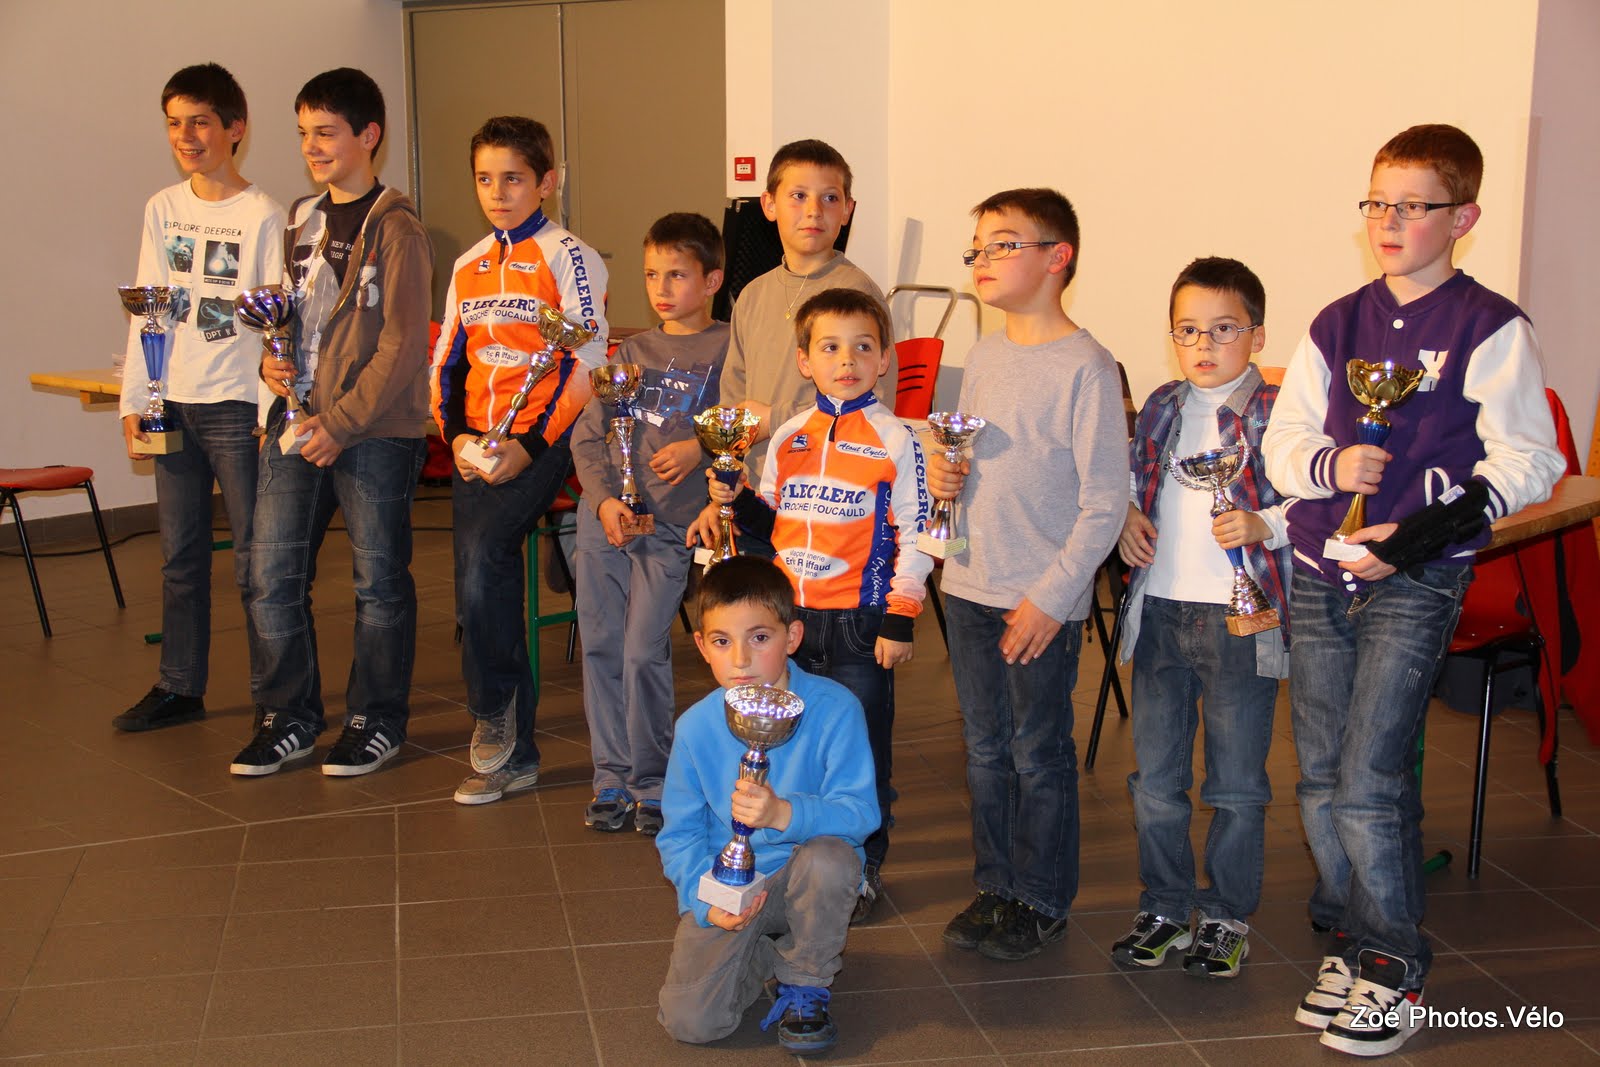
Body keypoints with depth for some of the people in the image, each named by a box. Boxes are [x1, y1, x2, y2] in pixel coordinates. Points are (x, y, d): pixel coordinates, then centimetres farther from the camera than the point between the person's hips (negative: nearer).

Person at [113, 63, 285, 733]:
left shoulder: (261, 217, -6)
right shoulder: (162, 209, 9)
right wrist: (133, 402, 6)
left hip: (236, 406, -5)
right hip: (172, 403, 5)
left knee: (253, 558, 0)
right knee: (179, 553, 11)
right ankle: (179, 688, 22)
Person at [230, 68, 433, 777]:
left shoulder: (395, 229, -7)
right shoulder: (299, 221, 14)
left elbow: (402, 347, -12)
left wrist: (340, 425, -15)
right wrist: (271, 361, 2)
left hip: (375, 431, -6)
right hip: (296, 424, 7)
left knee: (379, 579, 5)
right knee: (272, 575, 5)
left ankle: (376, 722, 18)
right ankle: (289, 719, 19)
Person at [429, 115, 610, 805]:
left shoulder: (569, 258, -2)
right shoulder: (467, 267, 17)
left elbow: (585, 365, -10)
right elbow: (446, 360, 16)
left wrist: (530, 446, -17)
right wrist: (456, 434, -2)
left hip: (539, 443, -6)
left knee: (484, 554, -25)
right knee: (481, 589, 3)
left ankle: (493, 711, -3)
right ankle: (514, 753, 13)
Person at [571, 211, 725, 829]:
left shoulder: (728, 348, 3)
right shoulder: (632, 351, 15)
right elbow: (588, 436, 9)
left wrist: (700, 447, -17)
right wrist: (605, 498, -6)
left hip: (670, 525, -5)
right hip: (603, 518, 5)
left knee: (644, 653, -9)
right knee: (600, 646, 5)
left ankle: (651, 784, 7)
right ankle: (612, 779, 17)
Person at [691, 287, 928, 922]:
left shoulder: (895, 441, -7)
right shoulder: (788, 437, 7)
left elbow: (913, 536, -7)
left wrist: (900, 620, -11)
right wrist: (736, 502, -3)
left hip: (859, 622, -4)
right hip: (789, 615, 5)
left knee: (861, 750, 6)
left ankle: (862, 868, 22)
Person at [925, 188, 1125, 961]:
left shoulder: (1085, 367, -13)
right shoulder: (982, 358, 8)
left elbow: (1105, 502, -14)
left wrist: (1051, 597, -16)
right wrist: (942, 476, -2)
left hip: (1042, 601, -6)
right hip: (970, 586, 7)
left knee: (1038, 754, 5)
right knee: (985, 749, 15)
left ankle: (1043, 903, 21)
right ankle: (995, 887, 29)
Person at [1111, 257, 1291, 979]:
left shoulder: (1278, 413, -8)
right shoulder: (1161, 408, 8)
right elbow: (1132, 479, 21)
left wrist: (1263, 525, -24)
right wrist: (1126, 515, 2)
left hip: (1241, 618, -5)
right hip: (1159, 611, 5)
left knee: (1236, 783, 8)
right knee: (1155, 777, 13)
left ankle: (1227, 917, 23)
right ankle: (1164, 907, 28)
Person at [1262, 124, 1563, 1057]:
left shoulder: (1491, 329, -4)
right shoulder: (1336, 326, 11)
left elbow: (1527, 463, -7)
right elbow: (1281, 443, 12)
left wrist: (1421, 535, -16)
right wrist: (1332, 464, -10)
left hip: (1416, 583, -5)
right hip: (1320, 576, 5)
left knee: (1369, 784, -9)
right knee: (1321, 778, 9)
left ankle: (1395, 970, 7)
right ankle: (1348, 944, 25)